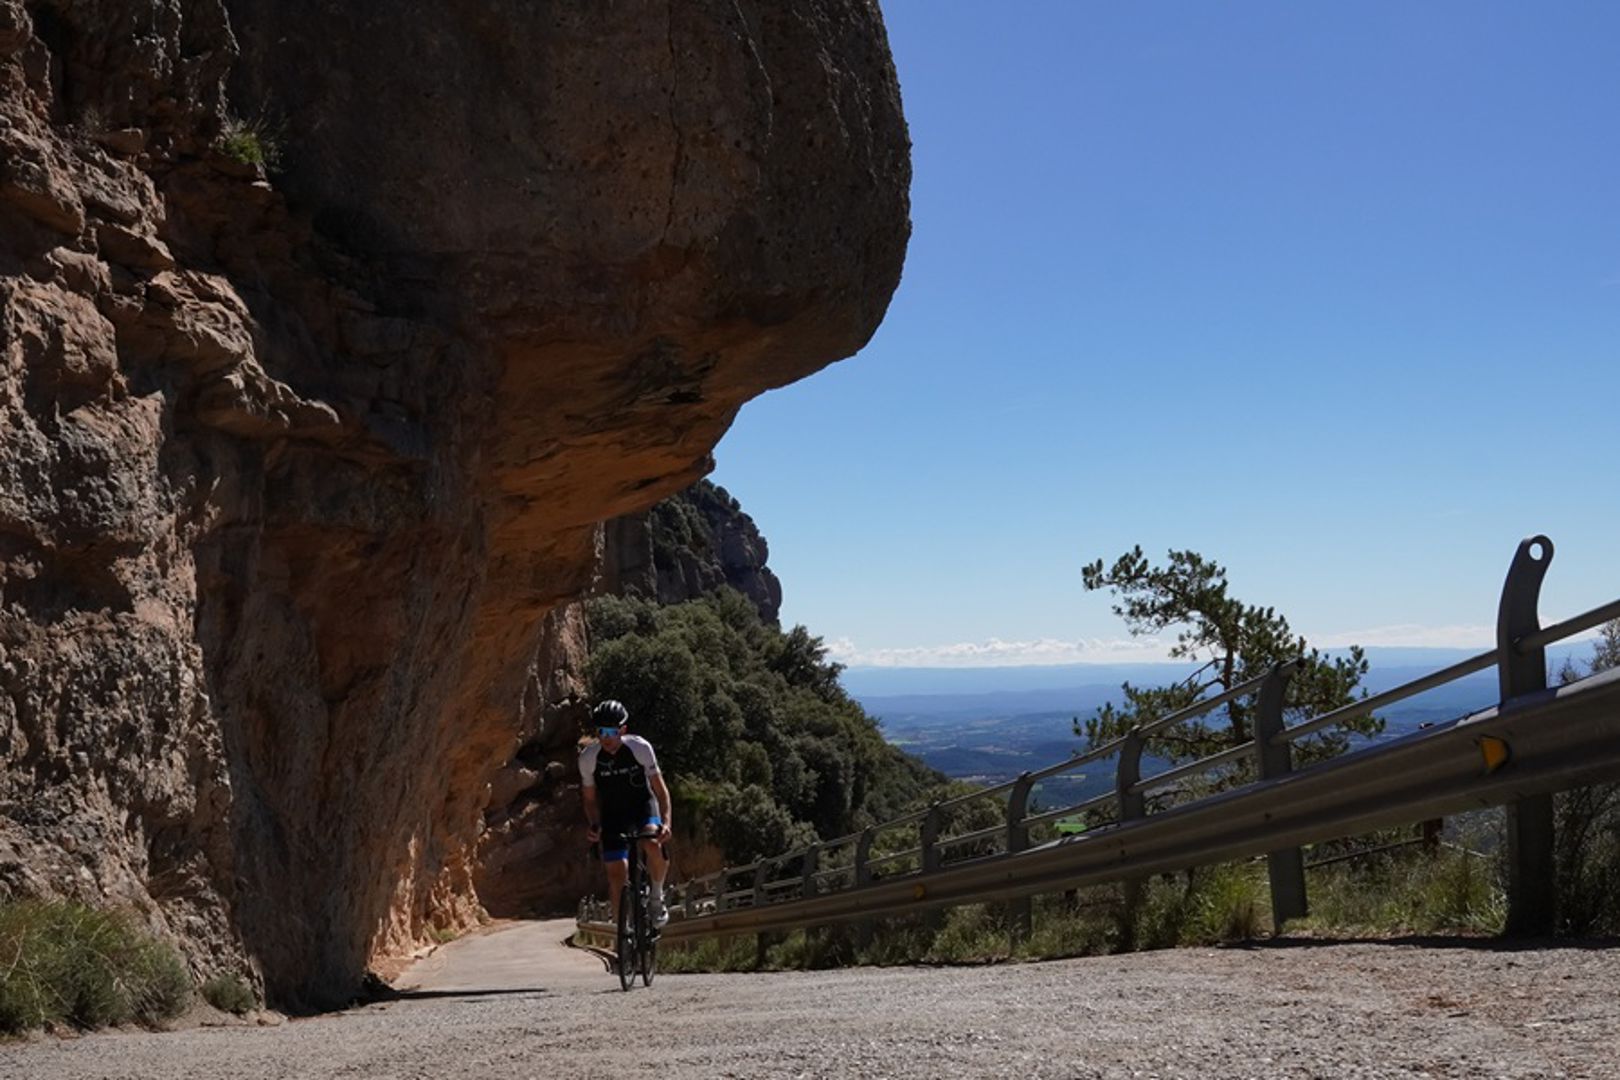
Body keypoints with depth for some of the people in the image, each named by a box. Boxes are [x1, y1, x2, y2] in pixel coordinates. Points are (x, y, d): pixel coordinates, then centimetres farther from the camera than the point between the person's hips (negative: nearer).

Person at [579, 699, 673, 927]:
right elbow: (590, 798, -2)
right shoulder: (588, 757, -16)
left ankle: (657, 896, -7)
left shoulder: (640, 748, -21)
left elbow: (659, 787, -16)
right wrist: (593, 825, -20)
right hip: (613, 815, 2)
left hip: (643, 806, -1)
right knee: (617, 874, -8)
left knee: (653, 844, -33)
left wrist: (666, 820, -30)